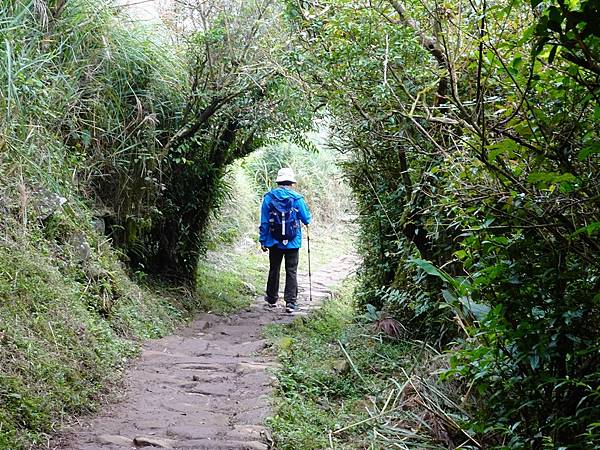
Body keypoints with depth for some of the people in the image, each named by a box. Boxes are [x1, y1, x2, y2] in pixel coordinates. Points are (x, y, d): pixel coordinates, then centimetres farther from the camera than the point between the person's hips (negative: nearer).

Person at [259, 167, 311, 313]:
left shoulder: (268, 197, -2)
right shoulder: (297, 198, -7)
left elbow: (264, 222, -1)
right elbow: (307, 219, 0)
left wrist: (263, 240, 5)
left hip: (274, 242, 2)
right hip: (293, 242, -2)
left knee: (274, 270, 17)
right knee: (291, 272, 3)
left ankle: (272, 298, 30)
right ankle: (291, 302, -1)